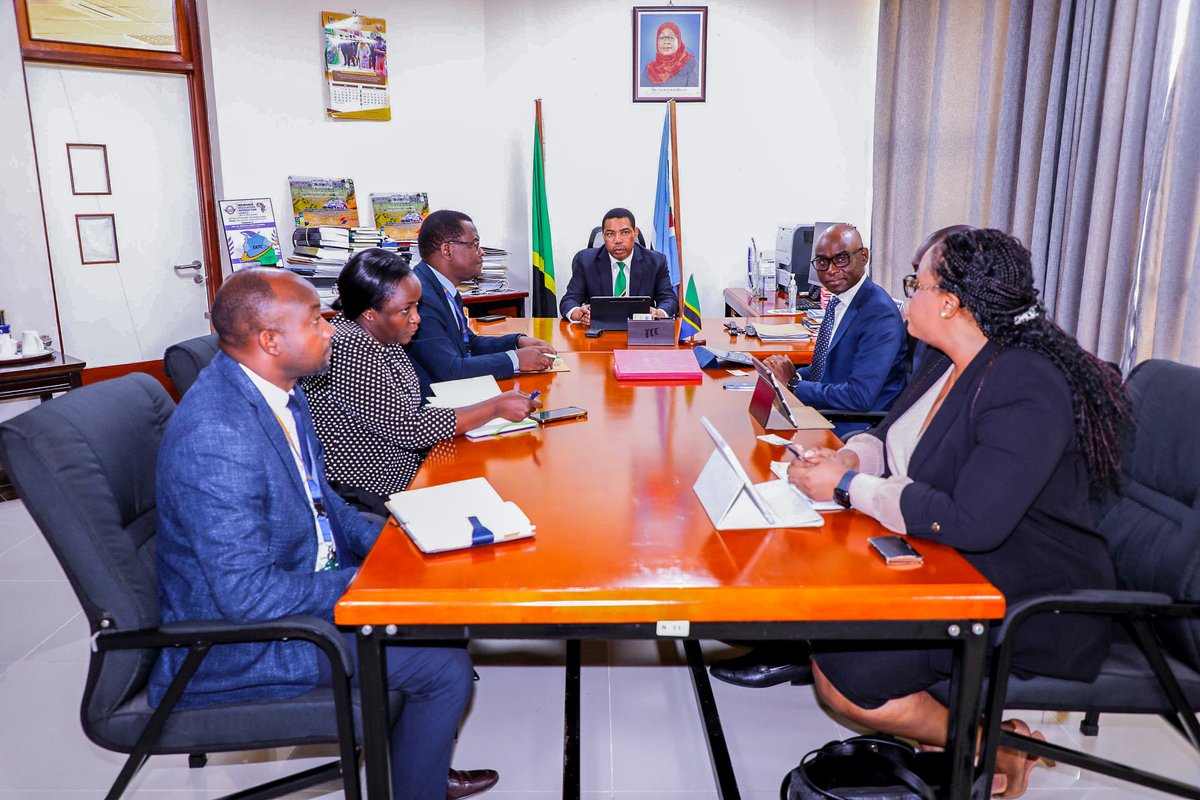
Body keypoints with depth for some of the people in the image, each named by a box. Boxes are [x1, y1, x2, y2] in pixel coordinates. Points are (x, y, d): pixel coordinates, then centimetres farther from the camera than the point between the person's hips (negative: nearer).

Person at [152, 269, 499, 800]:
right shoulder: (217, 439, -31)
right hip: (238, 642, -9)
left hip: (298, 581, 9)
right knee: (446, 664, -12)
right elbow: (249, 595, -29)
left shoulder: (278, 391, -2)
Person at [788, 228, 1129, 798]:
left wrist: (847, 486, -25)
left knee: (843, 677, -20)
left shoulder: (1027, 389, -25)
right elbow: (892, 436, 15)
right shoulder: (948, 361, 4)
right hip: (949, 568, 9)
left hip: (1033, 601, -9)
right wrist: (849, 458, -9)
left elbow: (971, 523, -33)